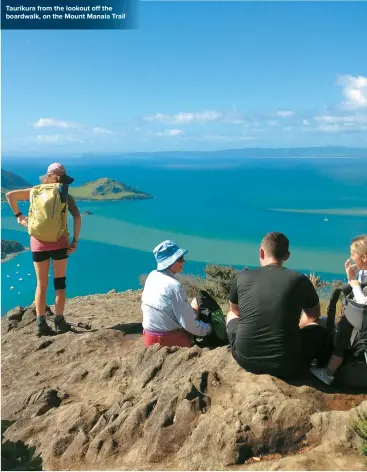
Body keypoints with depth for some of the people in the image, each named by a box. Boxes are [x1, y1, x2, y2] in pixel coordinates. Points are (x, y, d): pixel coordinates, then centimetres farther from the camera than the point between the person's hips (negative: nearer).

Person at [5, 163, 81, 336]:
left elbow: (9, 195, 17)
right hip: (59, 242, -2)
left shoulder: (35, 191, 11)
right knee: (60, 282, 12)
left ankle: (41, 324, 11)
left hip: (38, 242, 2)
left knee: (41, 284, 13)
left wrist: (18, 216, 21)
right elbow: (77, 217, -11)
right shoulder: (65, 194, 4)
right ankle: (59, 322, 13)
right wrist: (75, 241, -9)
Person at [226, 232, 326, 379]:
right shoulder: (300, 280, -4)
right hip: (286, 365, 0)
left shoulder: (241, 277, -1)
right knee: (319, 330, 26)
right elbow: (314, 316, 16)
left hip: (246, 359, 1)